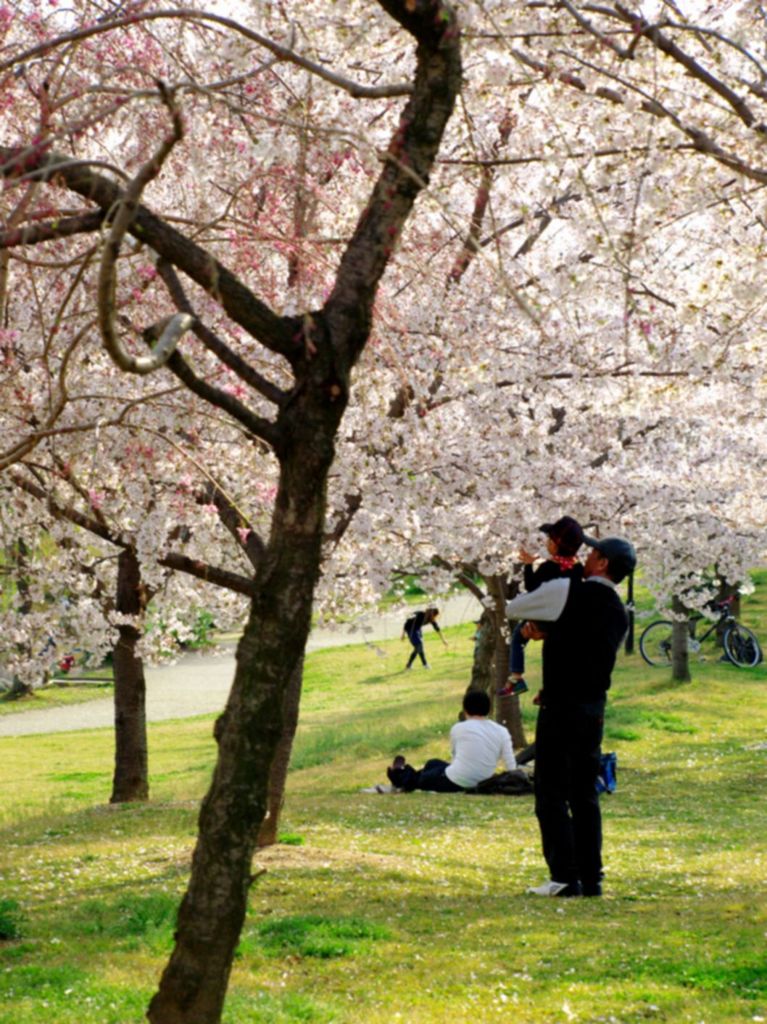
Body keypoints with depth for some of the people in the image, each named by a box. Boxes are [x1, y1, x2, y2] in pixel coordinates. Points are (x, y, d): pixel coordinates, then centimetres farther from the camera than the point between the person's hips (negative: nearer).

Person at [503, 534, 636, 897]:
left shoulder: (568, 591, -9)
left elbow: (511, 609, 3)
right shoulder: (619, 613, 12)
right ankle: (591, 878, 10)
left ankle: (564, 878, -8)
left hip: (561, 706, -7)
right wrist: (550, 634, 24)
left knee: (552, 796, -3)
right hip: (595, 709, 7)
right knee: (585, 796, 11)